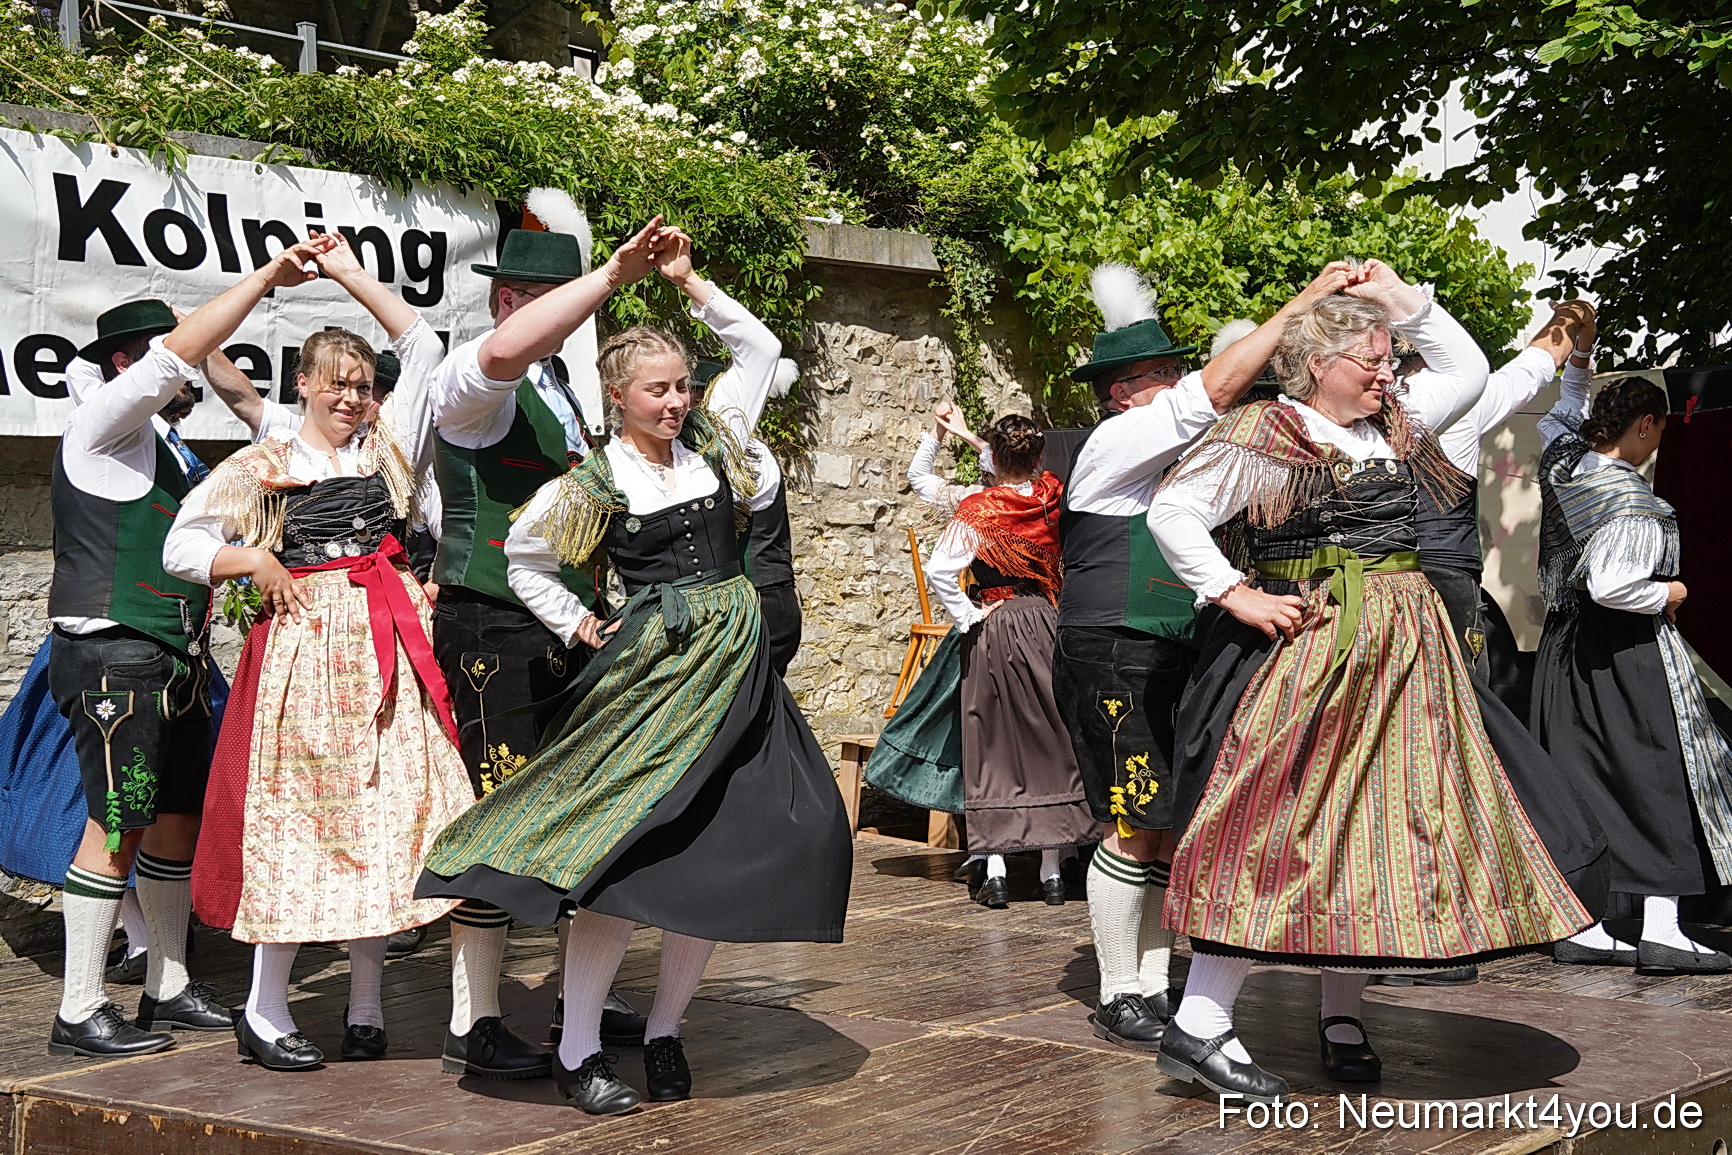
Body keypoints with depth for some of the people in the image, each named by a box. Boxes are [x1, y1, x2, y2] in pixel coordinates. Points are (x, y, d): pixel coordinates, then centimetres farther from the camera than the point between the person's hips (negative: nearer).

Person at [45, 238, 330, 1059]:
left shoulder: (162, 444, 21)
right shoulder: (105, 425, -6)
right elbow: (182, 348, -19)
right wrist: (267, 277, -15)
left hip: (174, 665, 9)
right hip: (115, 659, -9)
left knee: (179, 816, 11)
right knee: (116, 825, -9)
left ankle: (169, 991, 21)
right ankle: (80, 1014, -3)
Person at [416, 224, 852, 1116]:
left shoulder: (714, 441, 9)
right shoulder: (595, 483, -1)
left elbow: (756, 346, 15)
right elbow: (524, 557, 11)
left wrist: (690, 282, 7)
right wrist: (582, 627, 7)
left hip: (735, 666, 5)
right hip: (649, 670, -5)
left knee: (730, 858, 1)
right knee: (631, 854, -12)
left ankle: (664, 1033, 16)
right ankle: (577, 1052, -1)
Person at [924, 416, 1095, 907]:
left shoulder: (978, 510, -12)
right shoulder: (1055, 498, -1)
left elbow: (939, 570, -24)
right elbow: (1024, 474, 21)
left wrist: (968, 617, -11)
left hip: (995, 630, -3)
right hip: (1050, 627, 3)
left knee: (993, 744, 4)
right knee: (1050, 739, 10)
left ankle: (995, 876, 1)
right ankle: (1052, 874, 13)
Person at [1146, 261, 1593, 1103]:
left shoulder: (1394, 430, 15)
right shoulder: (1265, 437, -6)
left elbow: (1469, 370, 25)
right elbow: (1172, 512, -9)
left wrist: (1403, 299, 16)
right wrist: (1238, 596, -13)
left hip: (1402, 654, 8)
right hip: (1309, 648, -8)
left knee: (1378, 825, 7)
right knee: (1279, 821, -12)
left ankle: (1341, 1018, 16)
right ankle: (1199, 1027, -12)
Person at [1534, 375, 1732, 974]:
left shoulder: (1562, 464, 4)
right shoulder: (1631, 499, -19)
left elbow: (1561, 415, 28)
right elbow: (1610, 586, -29)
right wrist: (1668, 594, -11)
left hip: (1565, 642, 8)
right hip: (1625, 648, -8)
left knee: (1584, 778, 9)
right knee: (1658, 776, -1)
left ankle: (1579, 928, 10)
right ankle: (1660, 930, -2)